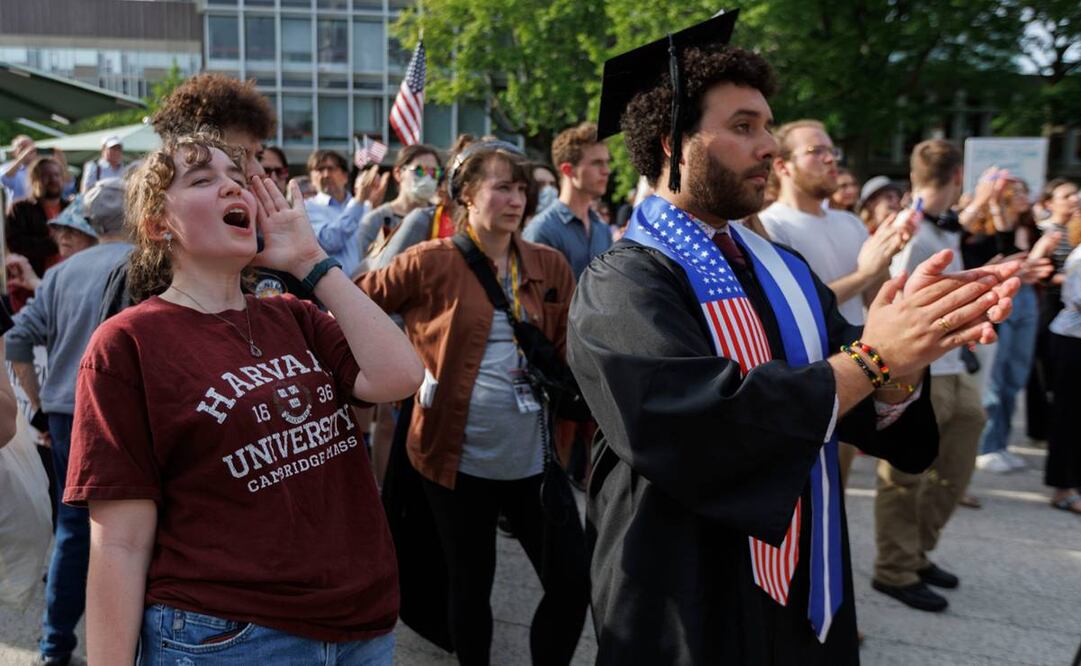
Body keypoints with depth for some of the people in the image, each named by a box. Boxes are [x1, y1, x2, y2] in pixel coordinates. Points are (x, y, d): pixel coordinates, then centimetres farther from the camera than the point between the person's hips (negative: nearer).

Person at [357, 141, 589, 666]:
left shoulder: (551, 267, 5)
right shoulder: (429, 263, -5)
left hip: (534, 458, 3)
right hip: (459, 457, -3)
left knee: (575, 584, 4)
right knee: (471, 584, 13)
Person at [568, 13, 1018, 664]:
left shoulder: (786, 270, 5)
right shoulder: (620, 285, -15)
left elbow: (873, 411, -2)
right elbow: (696, 426, -30)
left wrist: (910, 349, -23)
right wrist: (869, 360, -23)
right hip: (697, 612, -6)